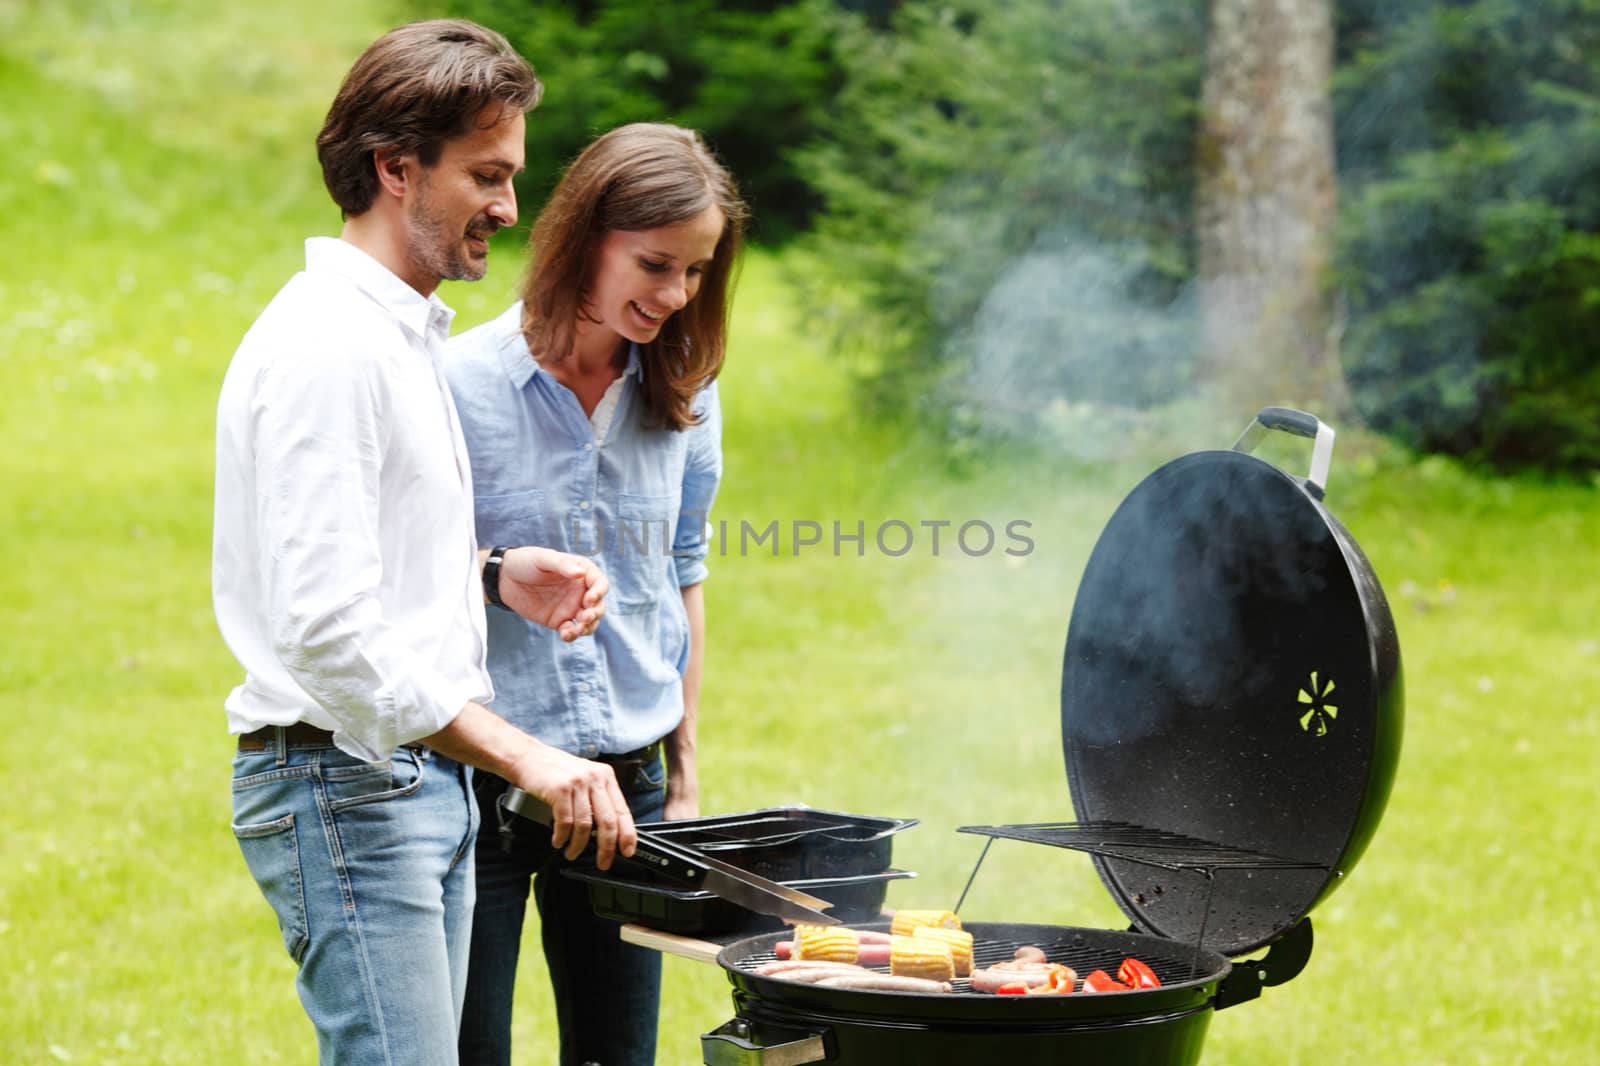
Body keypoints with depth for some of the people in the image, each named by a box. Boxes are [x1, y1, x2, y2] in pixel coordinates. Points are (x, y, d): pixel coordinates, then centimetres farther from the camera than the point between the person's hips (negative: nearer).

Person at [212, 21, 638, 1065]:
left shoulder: (406, 332, 17)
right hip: (343, 779, -10)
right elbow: (324, 627, -24)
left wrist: (496, 574, 9)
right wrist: (522, 755, -27)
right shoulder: (328, 345, -16)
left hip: (426, 773, 10)